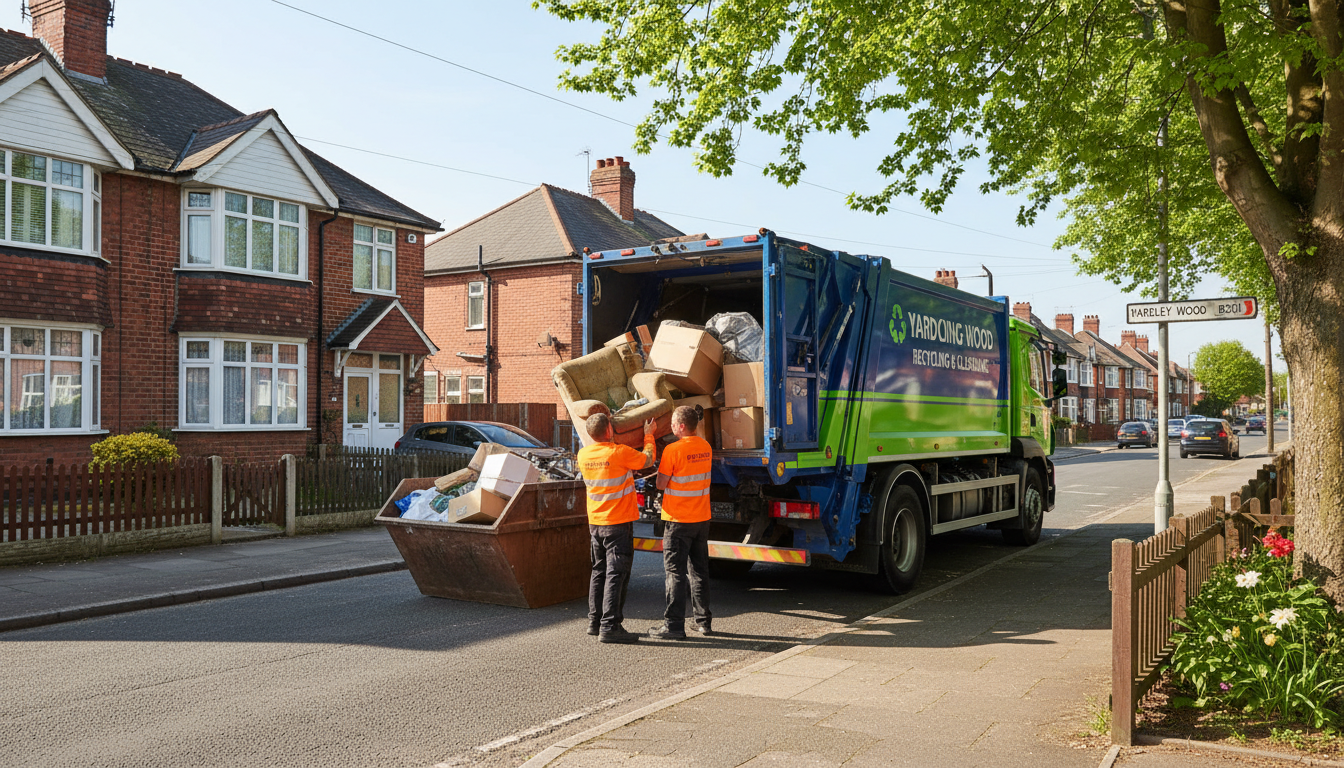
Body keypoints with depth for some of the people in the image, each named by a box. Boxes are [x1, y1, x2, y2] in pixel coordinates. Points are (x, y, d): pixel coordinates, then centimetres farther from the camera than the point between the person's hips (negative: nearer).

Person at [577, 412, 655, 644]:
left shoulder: (584, 455, 0)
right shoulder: (620, 453, -18)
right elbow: (647, 460, -1)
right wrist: (648, 435, 14)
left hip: (595, 523, 7)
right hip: (619, 523, -7)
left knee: (599, 572, 17)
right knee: (616, 574, -5)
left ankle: (595, 621, 23)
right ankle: (610, 626, -7)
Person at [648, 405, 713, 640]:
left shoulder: (673, 450, -16)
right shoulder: (706, 448, 5)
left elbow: (661, 484, -12)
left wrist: (661, 469, 5)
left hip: (678, 520, -6)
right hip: (702, 517, 7)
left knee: (675, 572, -2)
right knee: (699, 570, 15)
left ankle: (674, 625, 0)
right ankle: (703, 620, 21)